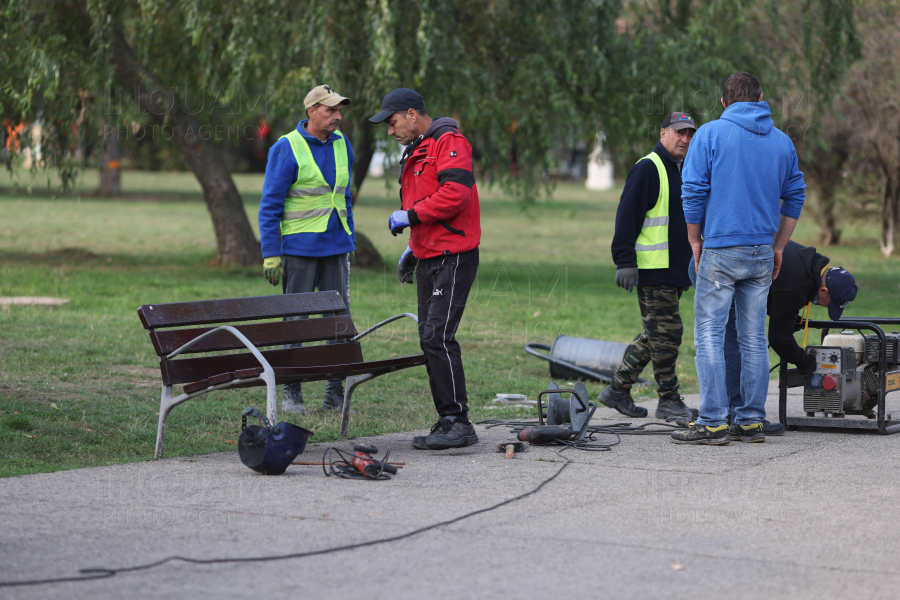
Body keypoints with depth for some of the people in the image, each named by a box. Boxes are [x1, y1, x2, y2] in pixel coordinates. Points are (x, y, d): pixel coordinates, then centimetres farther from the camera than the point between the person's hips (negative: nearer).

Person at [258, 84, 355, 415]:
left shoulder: (342, 145, 9)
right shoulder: (286, 148, -8)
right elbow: (270, 204, -6)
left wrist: (350, 240, 15)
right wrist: (271, 254, -11)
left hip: (335, 246, 5)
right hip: (298, 247, -5)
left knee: (339, 318, 2)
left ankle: (336, 393, 8)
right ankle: (291, 393, 9)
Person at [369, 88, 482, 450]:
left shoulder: (449, 142, -10)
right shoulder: (416, 152, 23)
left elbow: (454, 193, -23)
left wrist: (411, 216, -16)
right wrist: (413, 247, 24)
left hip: (453, 257, -10)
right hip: (428, 258, 10)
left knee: (438, 336, -16)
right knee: (429, 339, 7)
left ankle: (458, 422, -14)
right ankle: (447, 423, 11)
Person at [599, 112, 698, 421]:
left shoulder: (683, 171, 19)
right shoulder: (648, 169, -10)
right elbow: (627, 216, -14)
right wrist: (625, 261, -19)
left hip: (676, 269, 9)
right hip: (653, 269, -9)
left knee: (655, 335, 12)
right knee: (667, 333, -6)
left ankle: (618, 389, 19)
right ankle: (668, 400, 1)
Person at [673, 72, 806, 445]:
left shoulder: (710, 134, -3)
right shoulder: (782, 141, 11)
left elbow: (693, 191, -7)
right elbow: (794, 197, 14)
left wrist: (695, 240, 3)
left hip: (720, 250, -5)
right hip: (762, 253, 5)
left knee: (710, 336, -3)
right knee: (754, 338, 9)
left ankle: (713, 423, -8)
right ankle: (751, 421, 10)